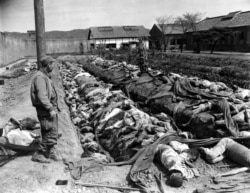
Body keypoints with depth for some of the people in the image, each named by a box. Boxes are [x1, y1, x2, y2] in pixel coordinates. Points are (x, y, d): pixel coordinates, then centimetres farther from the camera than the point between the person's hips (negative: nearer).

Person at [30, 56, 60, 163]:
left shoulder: (46, 76, 16)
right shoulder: (40, 77, -16)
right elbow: (42, 96, -24)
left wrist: (54, 107, 18)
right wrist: (50, 109, -25)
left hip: (50, 108, 10)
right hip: (45, 110, -10)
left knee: (53, 133, 15)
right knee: (51, 133, -8)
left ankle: (51, 152, 26)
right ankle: (38, 155, 3)